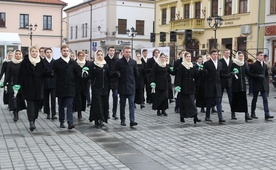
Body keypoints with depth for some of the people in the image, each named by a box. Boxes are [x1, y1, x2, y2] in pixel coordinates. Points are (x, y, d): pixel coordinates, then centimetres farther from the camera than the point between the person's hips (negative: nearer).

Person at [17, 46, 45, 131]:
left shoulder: (41, 61, 8)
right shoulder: (25, 61, 0)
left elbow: (44, 73, 11)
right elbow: (21, 73, -4)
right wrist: (19, 84, -11)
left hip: (38, 86, 3)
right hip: (28, 86, -3)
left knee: (37, 103, 6)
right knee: (30, 103, -9)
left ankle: (33, 120, 19)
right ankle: (31, 121, -15)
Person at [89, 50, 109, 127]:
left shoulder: (106, 65, 10)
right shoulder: (93, 65, 0)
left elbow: (108, 76, 10)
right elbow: (90, 76, -1)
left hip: (104, 87, 4)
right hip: (96, 88, -3)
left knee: (104, 103, 5)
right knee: (97, 104, -6)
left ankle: (103, 119, 14)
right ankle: (98, 120, -4)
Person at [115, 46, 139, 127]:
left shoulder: (133, 62, 3)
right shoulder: (119, 62, -4)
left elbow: (136, 74, 11)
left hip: (131, 86, 1)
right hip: (122, 86, -1)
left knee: (131, 104, -5)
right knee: (122, 104, 7)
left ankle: (132, 120, -8)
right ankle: (122, 120, 16)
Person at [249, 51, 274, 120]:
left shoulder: (265, 65, 12)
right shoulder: (254, 65, -7)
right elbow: (250, 74, -12)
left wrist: (263, 77, 11)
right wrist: (258, 76, -18)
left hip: (263, 84, 5)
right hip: (256, 85, -5)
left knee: (265, 99, -3)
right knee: (254, 99, 5)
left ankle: (267, 115, -7)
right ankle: (253, 114, 16)